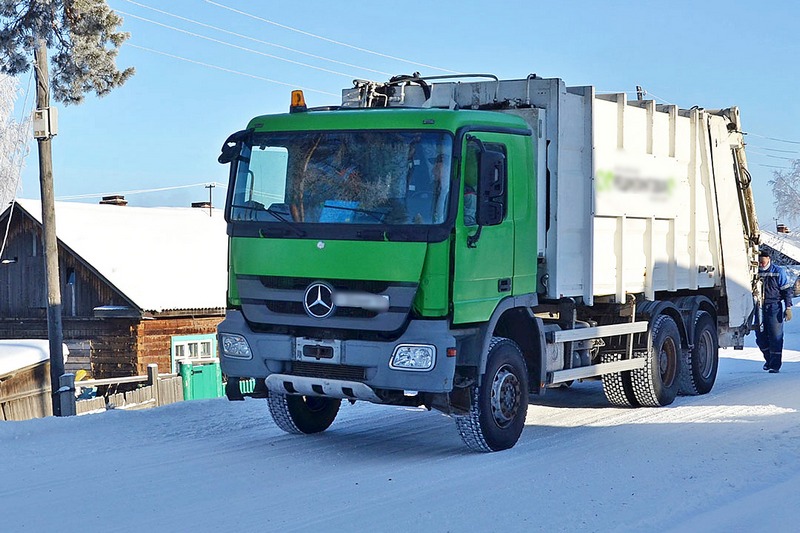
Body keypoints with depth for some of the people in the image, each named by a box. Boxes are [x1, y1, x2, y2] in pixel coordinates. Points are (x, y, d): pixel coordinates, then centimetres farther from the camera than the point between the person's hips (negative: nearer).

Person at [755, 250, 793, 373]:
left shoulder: (778, 272, -2)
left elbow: (787, 290, 0)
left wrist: (788, 308, -6)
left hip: (774, 307, -4)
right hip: (760, 308, 4)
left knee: (775, 337, -5)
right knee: (760, 337, 4)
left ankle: (775, 365, 0)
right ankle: (769, 359, 26)